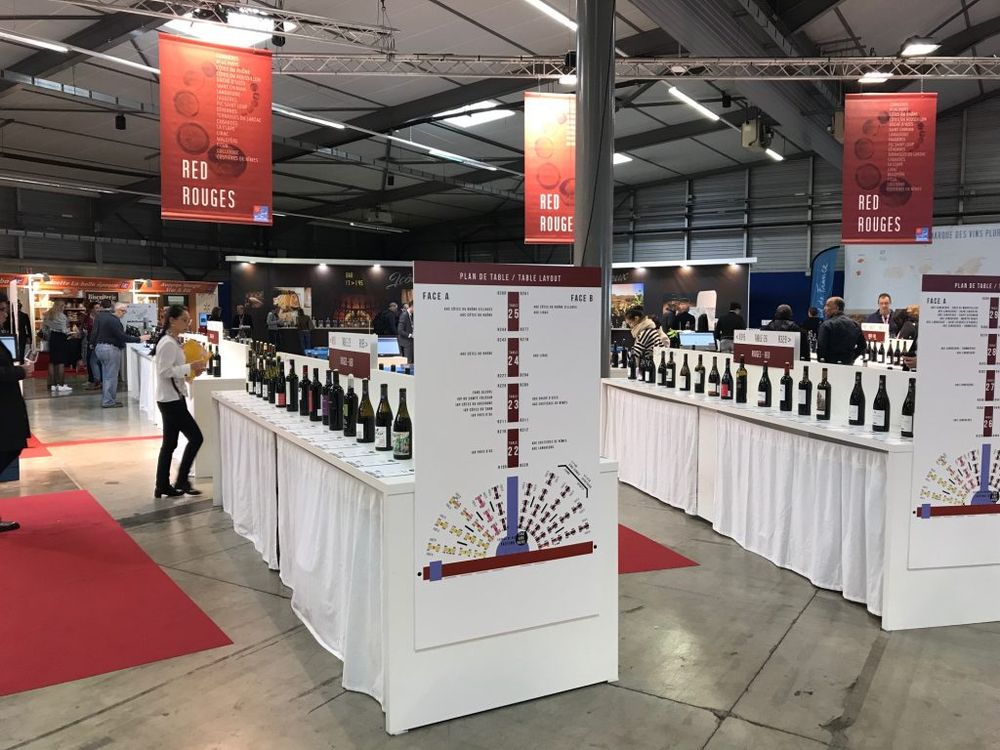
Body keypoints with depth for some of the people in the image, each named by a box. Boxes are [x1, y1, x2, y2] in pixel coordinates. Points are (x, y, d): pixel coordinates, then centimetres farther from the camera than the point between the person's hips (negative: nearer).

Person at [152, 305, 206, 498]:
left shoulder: (173, 342, 14)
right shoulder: (168, 343, -16)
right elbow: (165, 371, -23)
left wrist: (192, 370, 7)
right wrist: (190, 368, -21)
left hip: (173, 398, 10)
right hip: (171, 400, -10)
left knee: (169, 444, 13)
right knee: (196, 437, -5)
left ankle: (163, 486, 20)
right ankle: (182, 481, 4)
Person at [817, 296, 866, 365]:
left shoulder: (827, 325, -9)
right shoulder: (854, 324, 11)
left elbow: (821, 347, -14)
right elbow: (862, 346, 13)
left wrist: (821, 360, 0)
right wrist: (850, 359, 17)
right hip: (848, 365, 6)